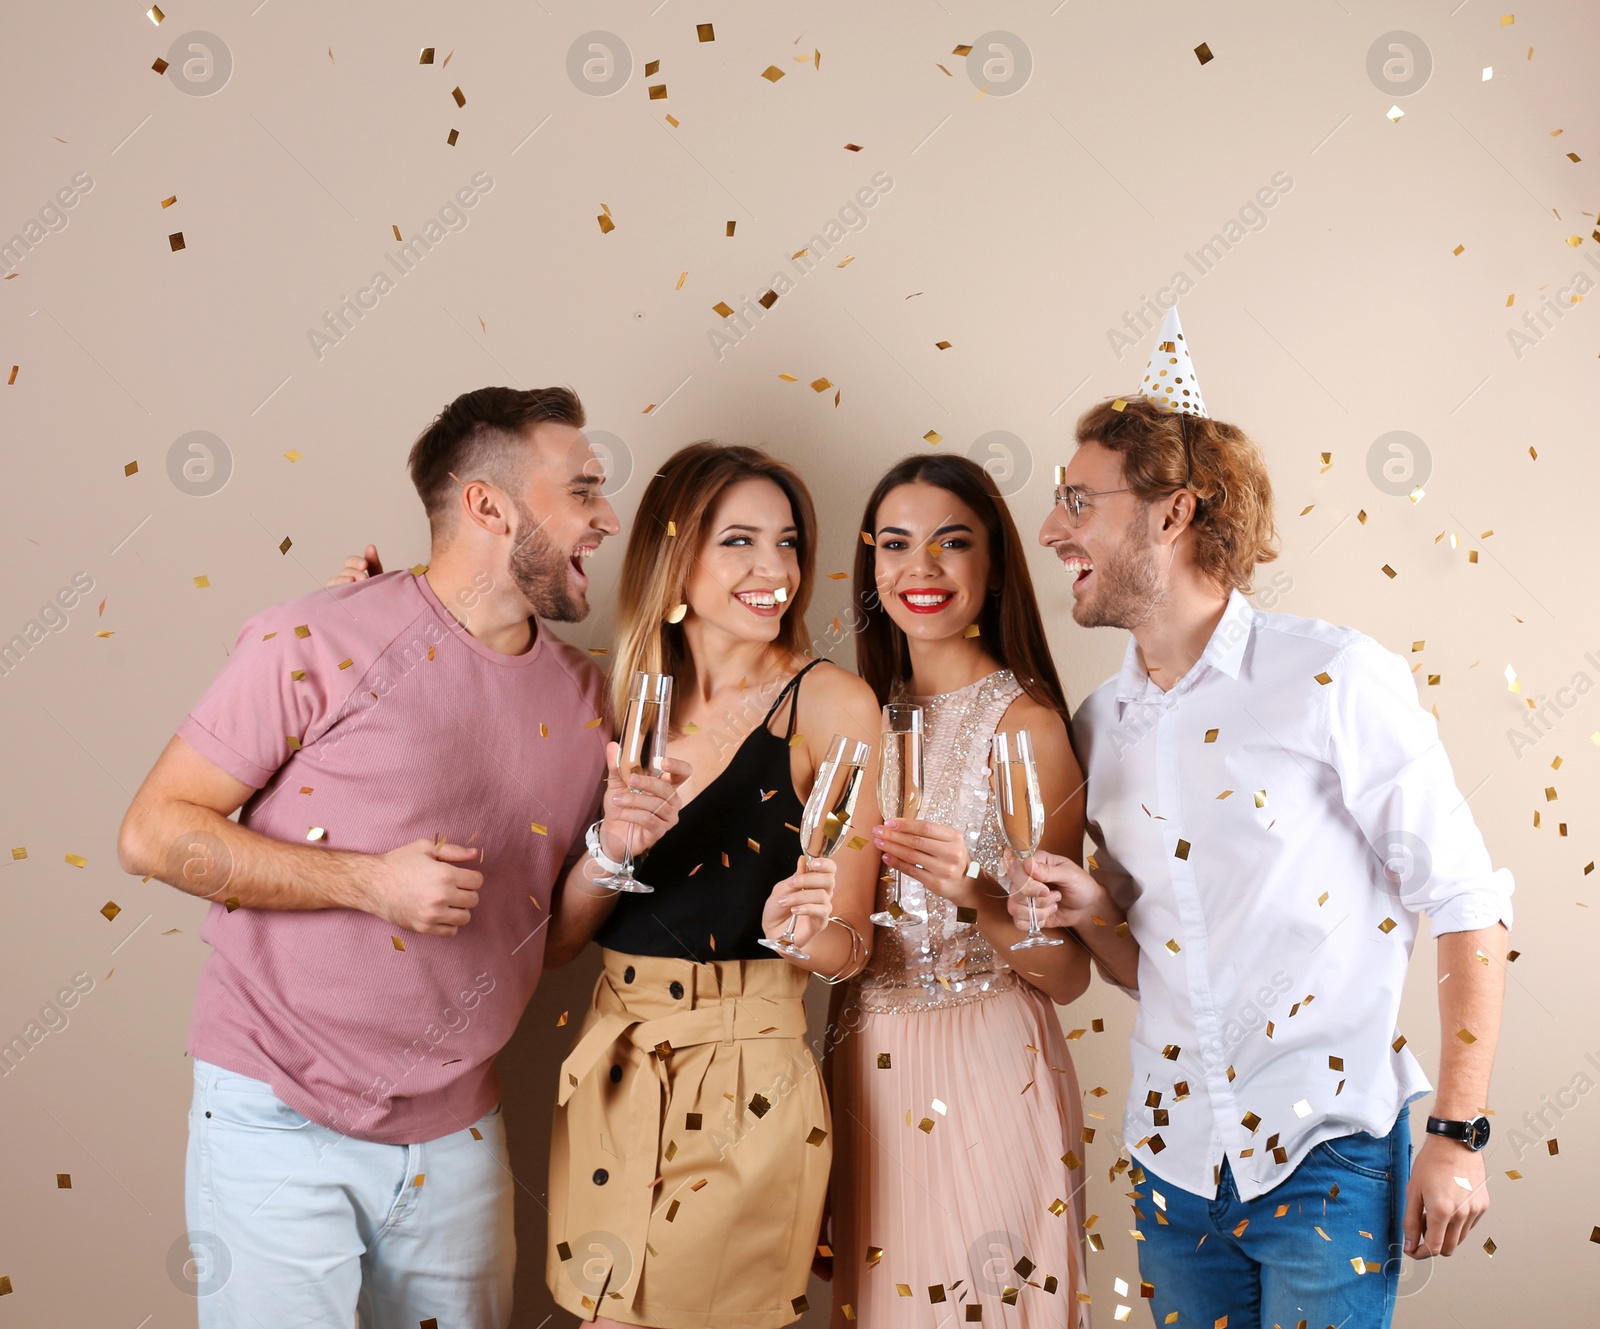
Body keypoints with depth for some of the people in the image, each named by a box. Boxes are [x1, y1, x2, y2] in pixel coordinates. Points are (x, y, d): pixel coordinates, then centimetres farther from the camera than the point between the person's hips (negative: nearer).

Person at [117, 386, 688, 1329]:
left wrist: (610, 851, -8)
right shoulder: (321, 642, -12)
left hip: (455, 1135, 5)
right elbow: (155, 832, -12)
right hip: (281, 1121, -5)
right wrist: (367, 881, -19)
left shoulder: (584, 699, 5)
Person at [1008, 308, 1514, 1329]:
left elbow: (1466, 905, -9)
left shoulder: (1335, 679, -11)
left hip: (1325, 1155, -5)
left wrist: (1460, 1134, -11)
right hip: (1175, 1158, 5)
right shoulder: (1101, 727, 6)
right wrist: (1094, 917, -7)